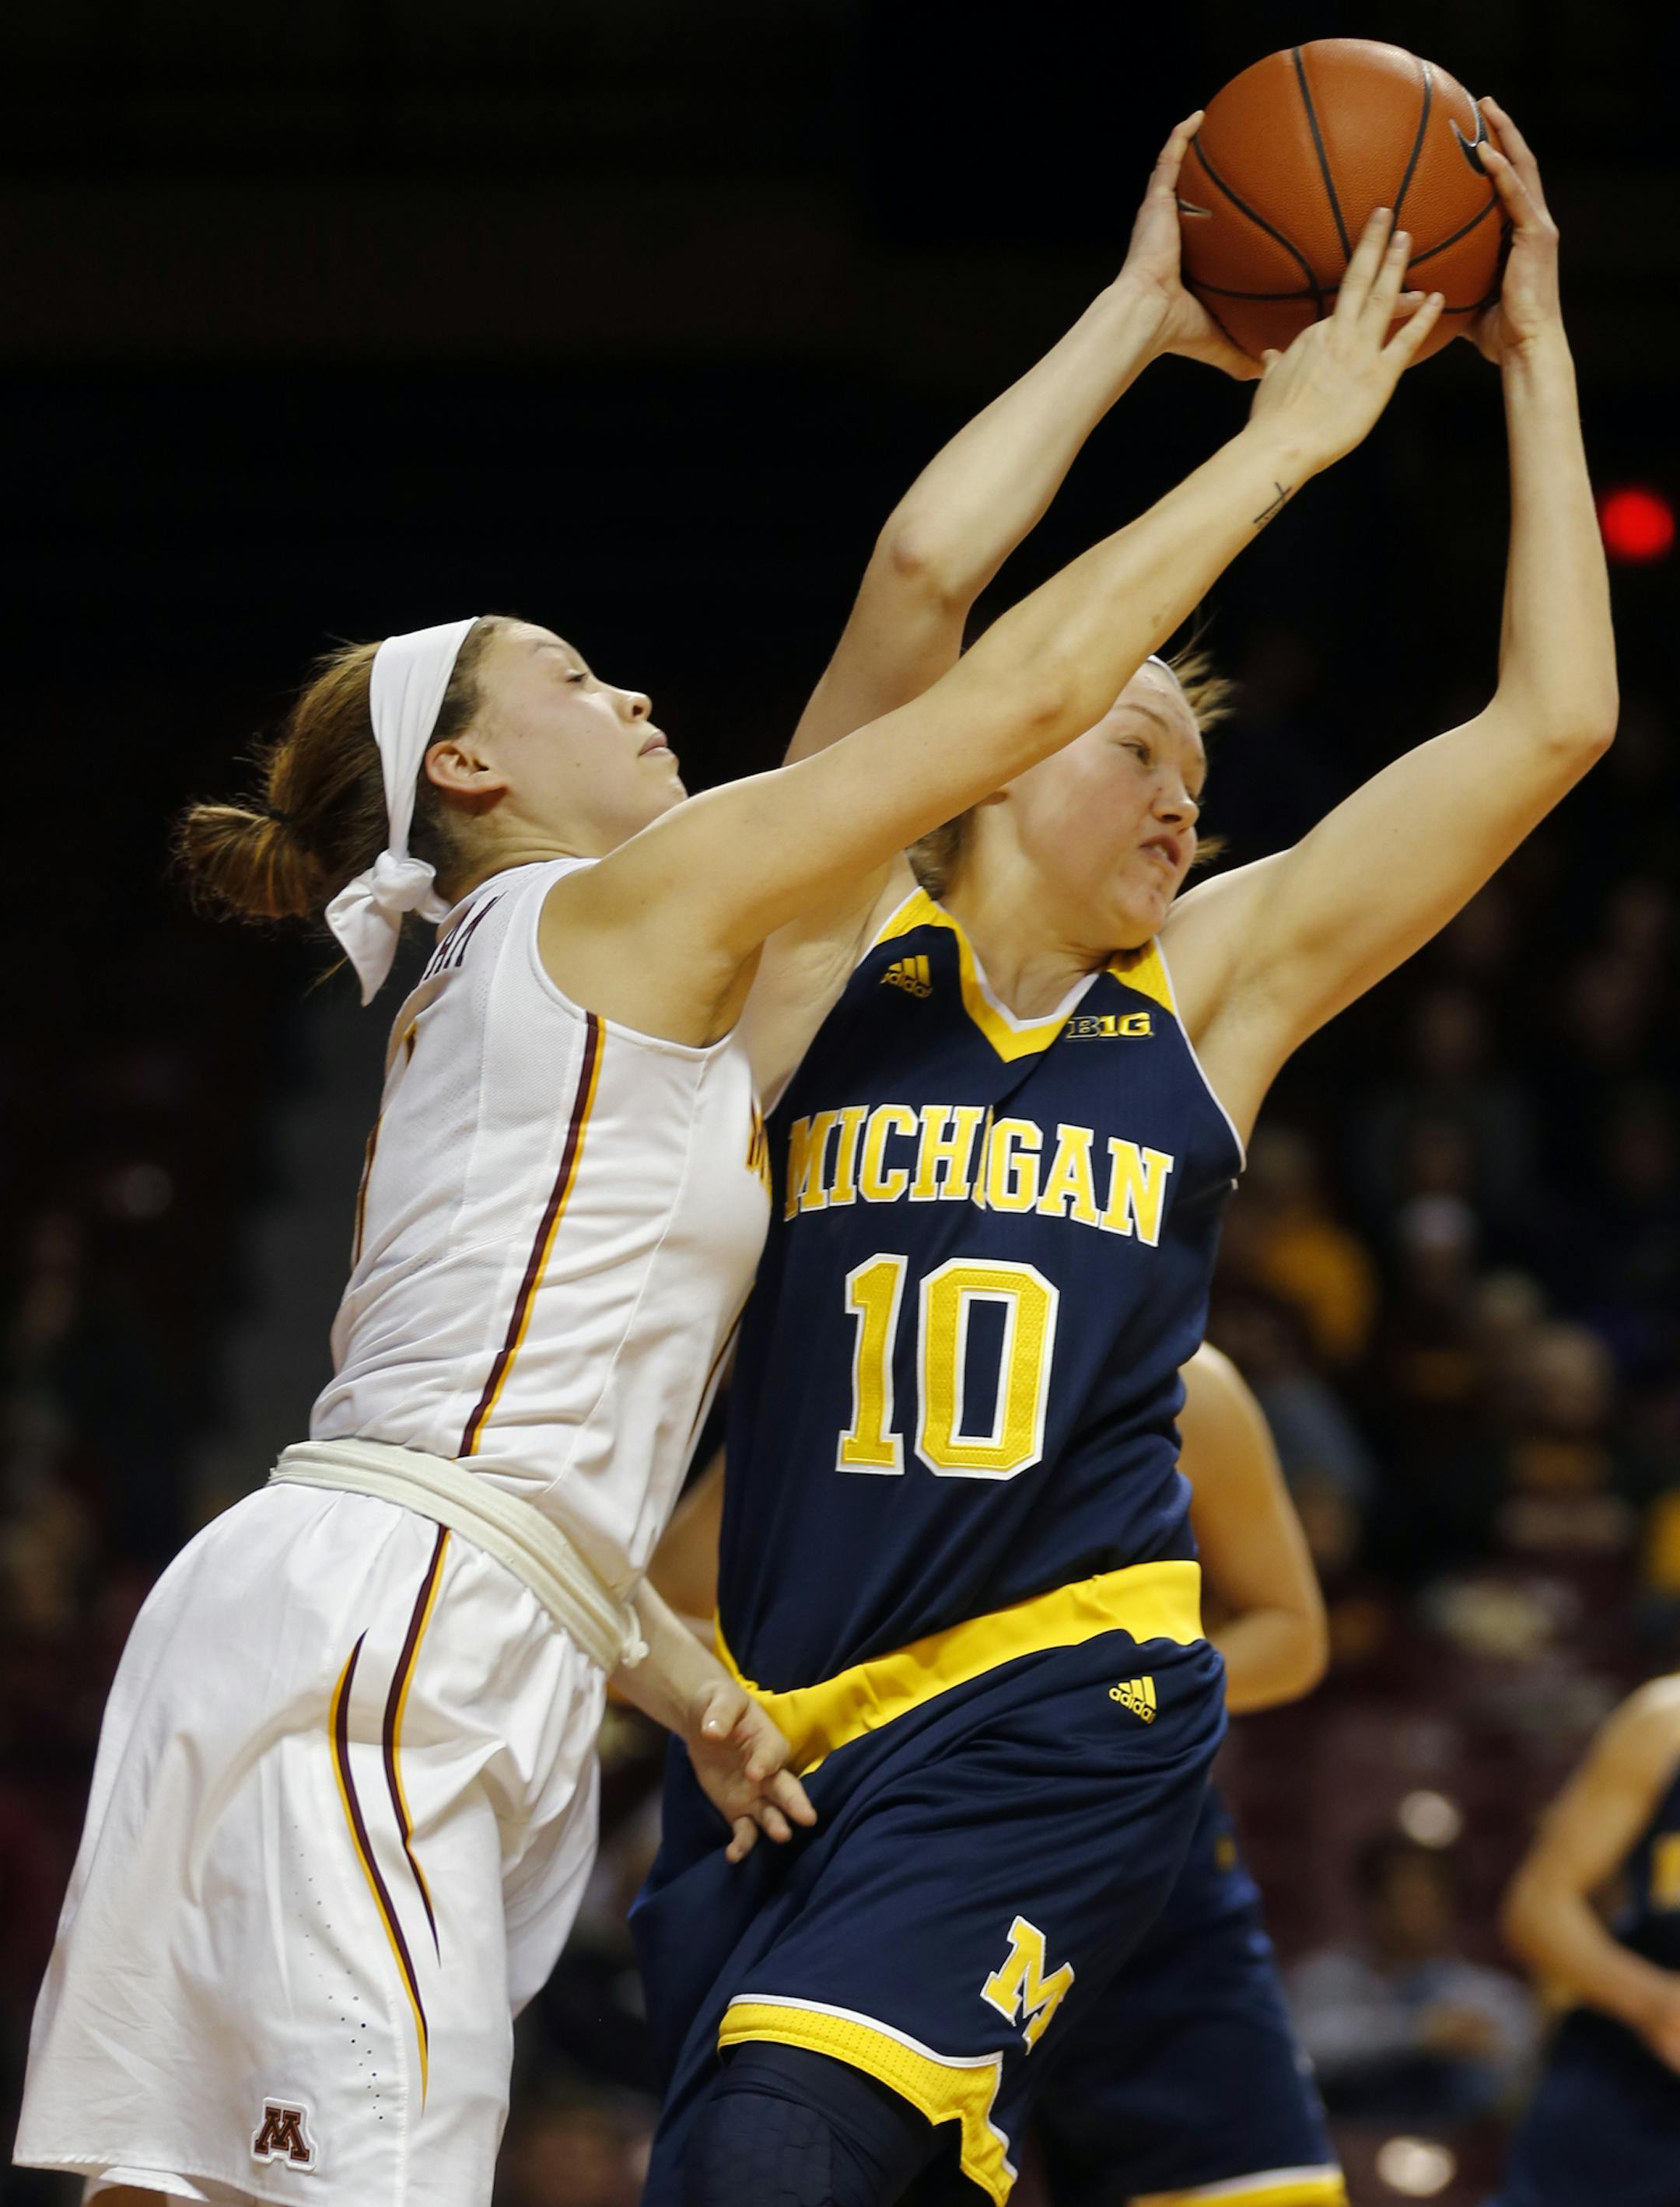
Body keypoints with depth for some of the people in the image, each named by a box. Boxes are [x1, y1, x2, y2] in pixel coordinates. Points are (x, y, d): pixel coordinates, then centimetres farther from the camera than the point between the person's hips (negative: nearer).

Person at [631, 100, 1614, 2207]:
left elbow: (1550, 722, 11)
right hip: (778, 1718, 1)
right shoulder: (839, 946, 7)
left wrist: (1531, 357, 11)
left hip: (1055, 1717, -1)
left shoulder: (1214, 987, 13)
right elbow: (927, 565, -7)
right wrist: (1140, 307, 2)